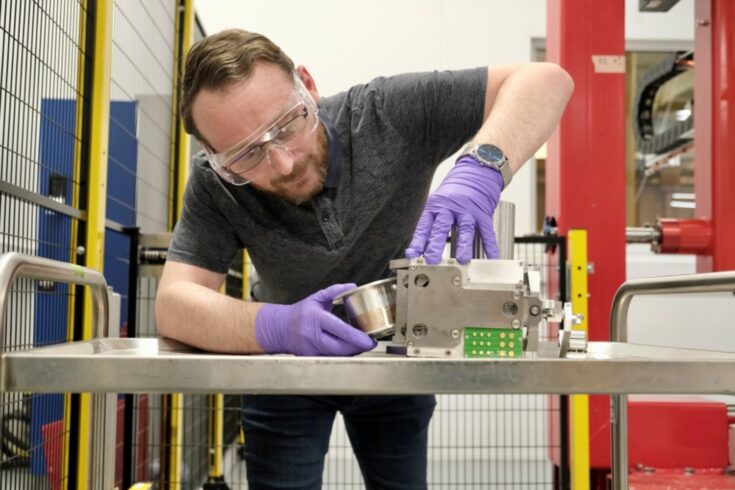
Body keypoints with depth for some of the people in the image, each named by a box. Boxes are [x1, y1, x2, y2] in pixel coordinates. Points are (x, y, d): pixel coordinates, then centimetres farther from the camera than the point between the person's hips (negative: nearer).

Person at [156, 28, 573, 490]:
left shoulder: (389, 113, -28)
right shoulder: (216, 187, -24)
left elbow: (546, 81, -30)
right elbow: (174, 305, -30)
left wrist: (480, 168, -50)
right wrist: (277, 327, -49)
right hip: (288, 372, 0)